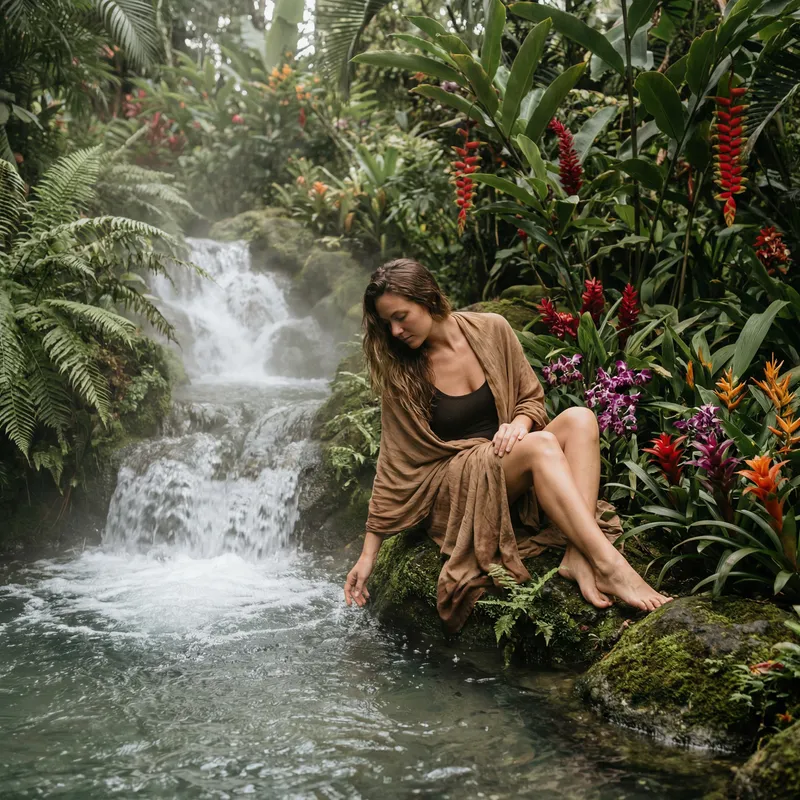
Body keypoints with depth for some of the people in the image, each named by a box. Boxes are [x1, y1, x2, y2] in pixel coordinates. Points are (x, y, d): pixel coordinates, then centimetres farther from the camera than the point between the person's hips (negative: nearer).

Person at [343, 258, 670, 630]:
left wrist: (519, 424, -14)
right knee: (541, 444, -31)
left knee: (578, 418, -24)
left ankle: (578, 556, -38)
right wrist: (368, 553, -4)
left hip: (512, 466, 4)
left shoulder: (490, 330, 0)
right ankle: (611, 567, -43)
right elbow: (393, 464, -2)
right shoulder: (401, 375, -5)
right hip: (455, 485, -4)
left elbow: (532, 398, 11)